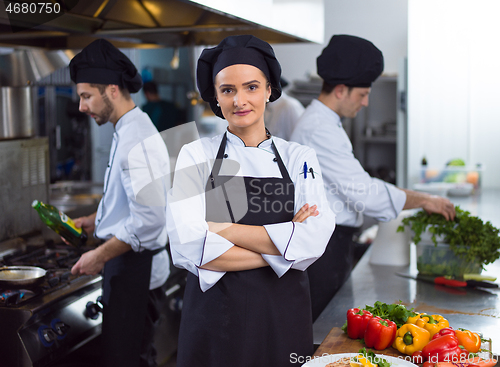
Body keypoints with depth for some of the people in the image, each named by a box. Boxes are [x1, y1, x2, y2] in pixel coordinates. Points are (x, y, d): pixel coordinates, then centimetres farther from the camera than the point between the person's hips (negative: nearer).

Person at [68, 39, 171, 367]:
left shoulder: (136, 141, -22)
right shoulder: (127, 131, 11)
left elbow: (148, 220, -26)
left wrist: (100, 256, -18)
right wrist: (96, 220, 16)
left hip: (136, 267, -10)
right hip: (128, 265, 10)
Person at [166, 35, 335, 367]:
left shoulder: (299, 158, 2)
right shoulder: (196, 156, -2)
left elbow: (315, 240, -13)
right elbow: (188, 249, -14)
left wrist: (223, 229, -15)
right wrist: (282, 247, -14)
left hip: (284, 314, 1)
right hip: (216, 312, -1)